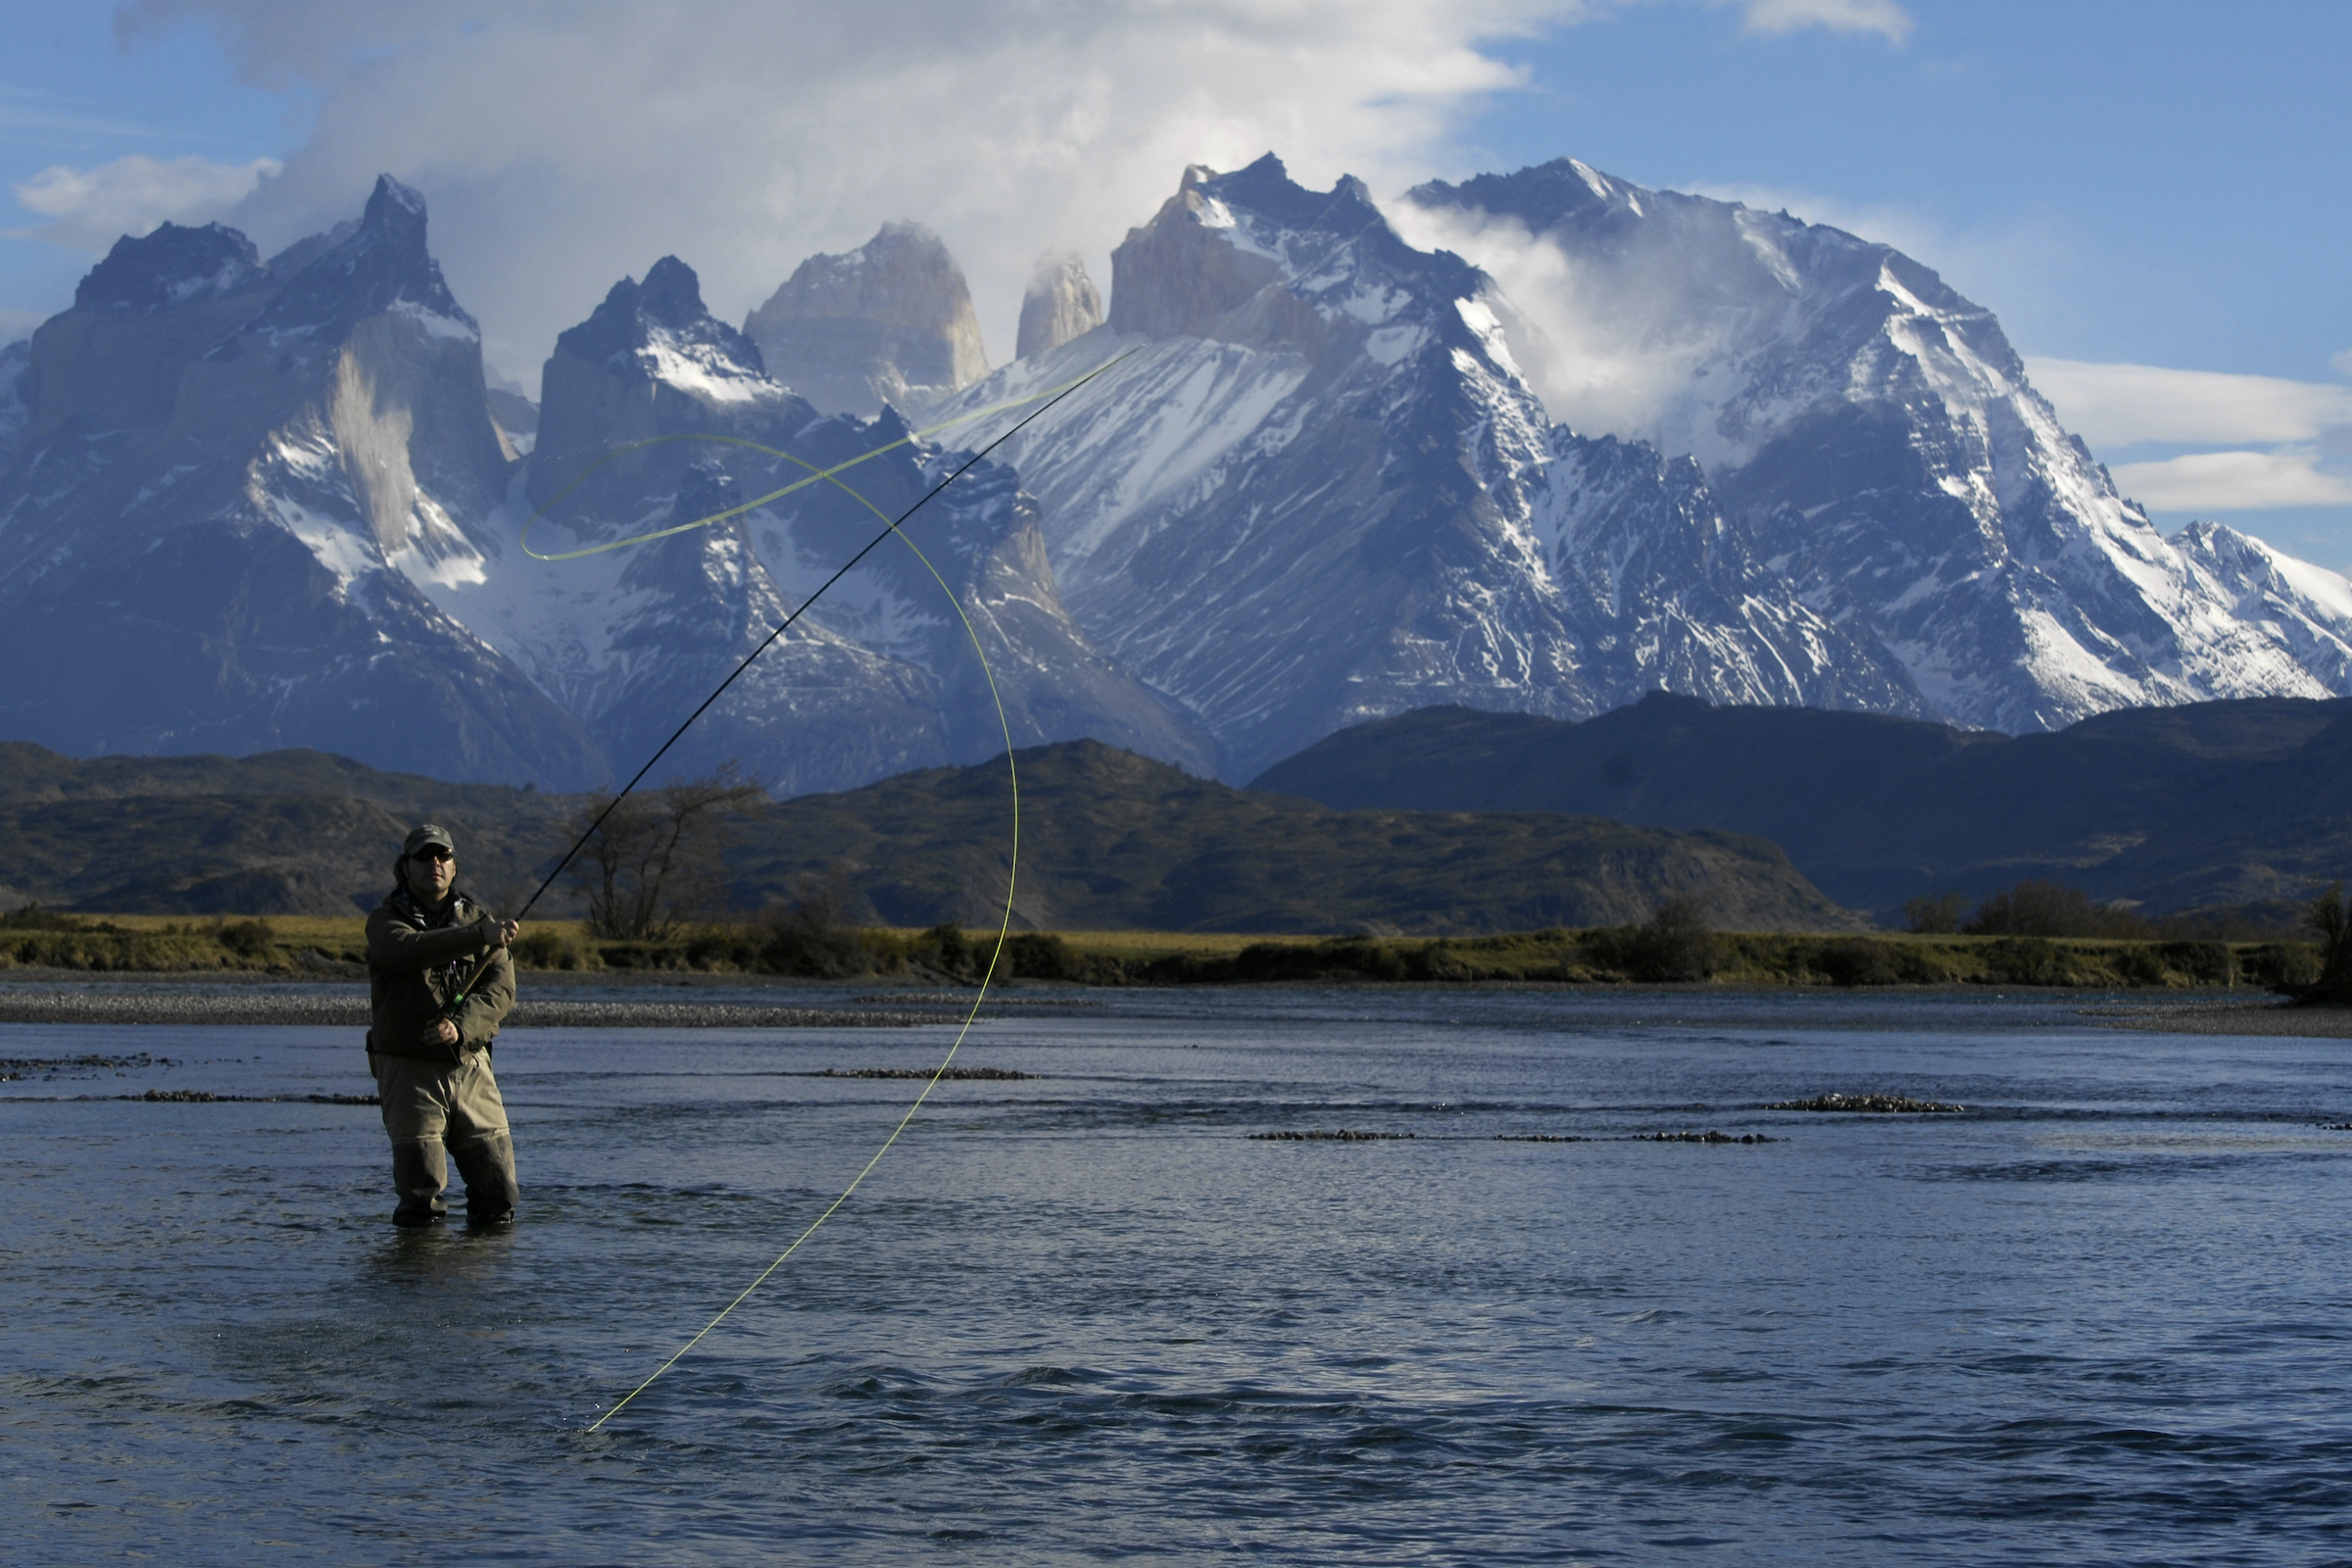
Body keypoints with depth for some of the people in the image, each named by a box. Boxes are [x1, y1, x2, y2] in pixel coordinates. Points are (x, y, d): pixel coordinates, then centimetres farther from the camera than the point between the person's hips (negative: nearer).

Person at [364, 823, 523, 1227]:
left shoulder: (477, 918, 12)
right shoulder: (385, 921, 1)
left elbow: (501, 990, -1)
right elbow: (408, 949, -24)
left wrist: (460, 1027, -19)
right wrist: (479, 935, -36)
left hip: (470, 1066, 3)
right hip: (409, 1068, -3)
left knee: (498, 1191, 1)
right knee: (422, 1202, -6)